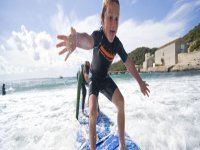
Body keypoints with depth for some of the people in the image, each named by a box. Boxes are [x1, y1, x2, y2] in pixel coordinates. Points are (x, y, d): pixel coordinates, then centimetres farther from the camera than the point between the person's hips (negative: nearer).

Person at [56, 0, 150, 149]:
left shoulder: (117, 43, -15)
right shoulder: (97, 35, -27)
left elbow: (129, 63, -4)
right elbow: (88, 41, -52)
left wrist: (140, 82, 4)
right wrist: (78, 39, -78)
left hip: (106, 79, 3)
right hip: (94, 79, -3)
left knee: (121, 102, -12)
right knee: (93, 111, -21)